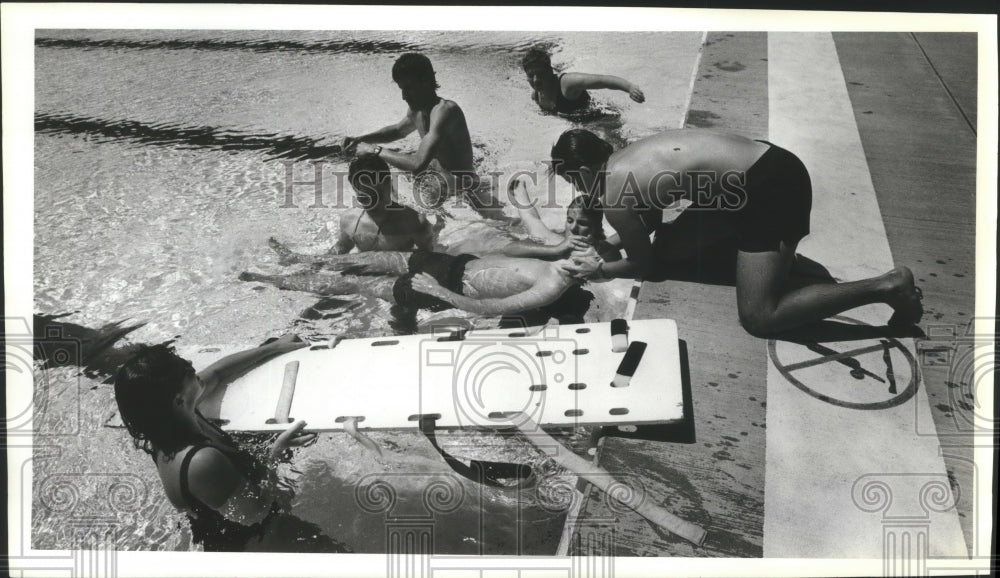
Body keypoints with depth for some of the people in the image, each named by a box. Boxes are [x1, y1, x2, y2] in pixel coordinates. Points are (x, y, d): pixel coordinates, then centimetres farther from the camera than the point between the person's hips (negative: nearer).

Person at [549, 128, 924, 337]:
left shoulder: (614, 194, -10)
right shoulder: (626, 159, 16)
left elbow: (643, 264, 3)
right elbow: (649, 222, 32)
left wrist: (598, 270, 15)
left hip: (767, 187, -10)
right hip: (768, 164, 10)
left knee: (760, 319, -10)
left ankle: (885, 287, -9)